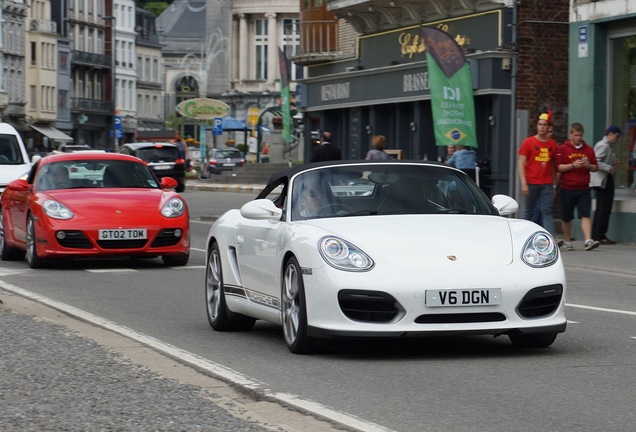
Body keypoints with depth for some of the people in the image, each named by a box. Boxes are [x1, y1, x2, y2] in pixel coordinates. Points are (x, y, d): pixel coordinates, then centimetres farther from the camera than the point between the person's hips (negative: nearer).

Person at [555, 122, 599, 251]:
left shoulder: (589, 150, 11)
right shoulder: (562, 149, 2)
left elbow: (595, 168, 14)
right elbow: (558, 167, -6)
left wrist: (589, 166, -8)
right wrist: (573, 165, -17)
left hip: (584, 189, 1)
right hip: (567, 189, -1)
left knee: (585, 215, -12)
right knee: (566, 217, 8)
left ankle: (588, 240, -22)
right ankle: (567, 242, 23)